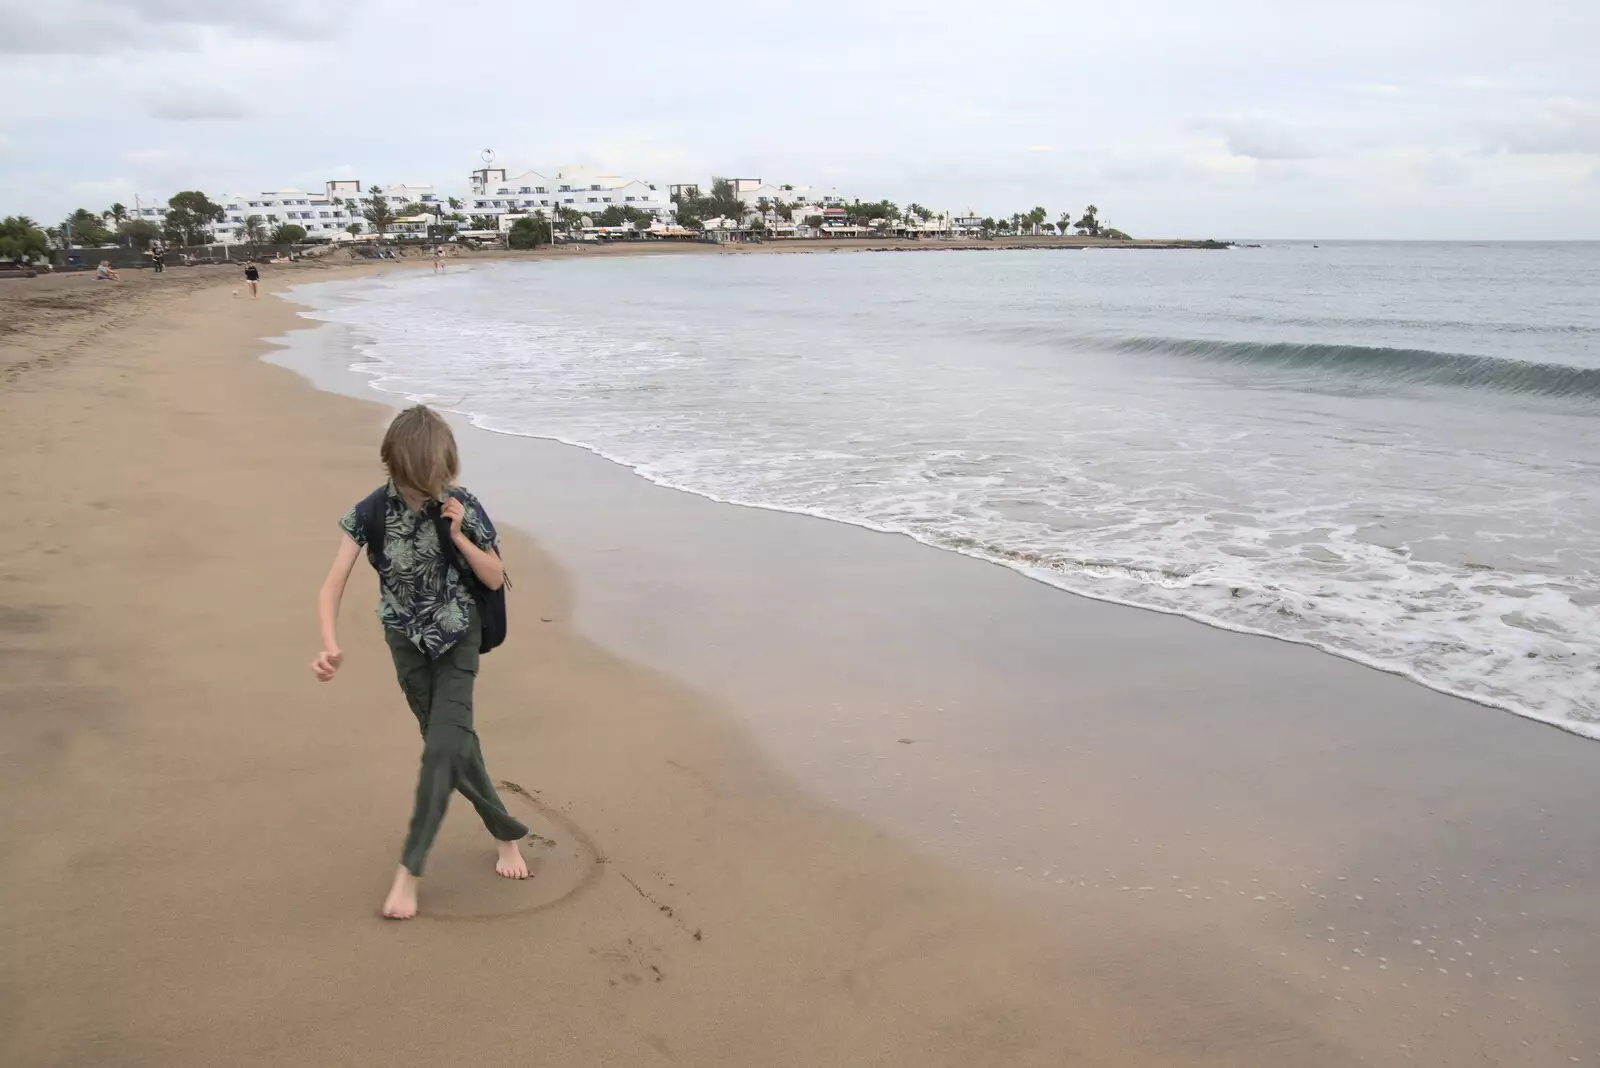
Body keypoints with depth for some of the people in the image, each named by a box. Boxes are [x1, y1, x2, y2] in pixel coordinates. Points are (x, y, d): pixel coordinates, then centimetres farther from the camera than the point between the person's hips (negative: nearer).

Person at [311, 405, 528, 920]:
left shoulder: (462, 508, -16)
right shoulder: (372, 512, -16)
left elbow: (495, 579, -9)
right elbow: (333, 585, -20)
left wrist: (458, 536, -25)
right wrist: (330, 644, -38)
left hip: (458, 640, -1)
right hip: (407, 643, 1)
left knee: (443, 746, -13)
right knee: (454, 746, 7)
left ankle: (409, 870, -5)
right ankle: (506, 833, 28)